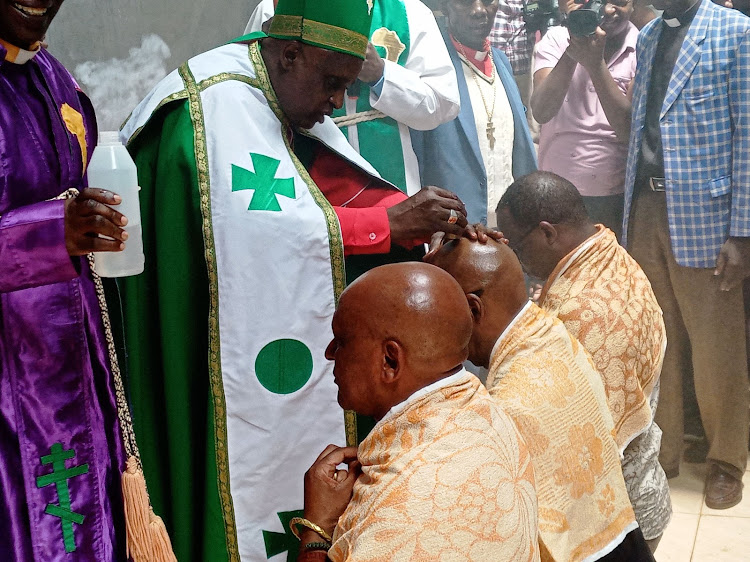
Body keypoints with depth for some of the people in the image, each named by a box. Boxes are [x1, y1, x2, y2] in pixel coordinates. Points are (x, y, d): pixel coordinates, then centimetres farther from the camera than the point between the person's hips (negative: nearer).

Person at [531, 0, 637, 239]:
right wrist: (572, 51, -24)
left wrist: (596, 64, -23)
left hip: (617, 196, -1)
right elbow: (541, 112, -14)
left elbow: (630, 131, -17)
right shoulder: (556, 39, 0)